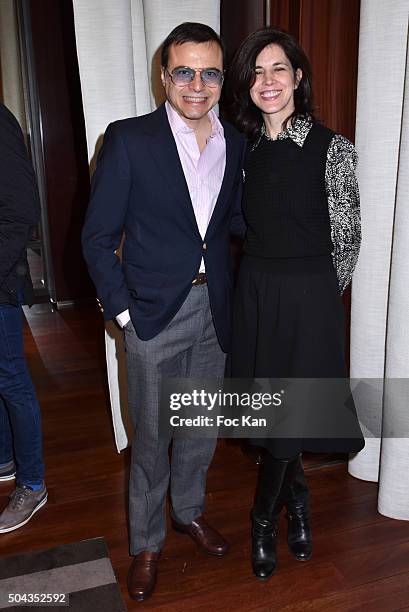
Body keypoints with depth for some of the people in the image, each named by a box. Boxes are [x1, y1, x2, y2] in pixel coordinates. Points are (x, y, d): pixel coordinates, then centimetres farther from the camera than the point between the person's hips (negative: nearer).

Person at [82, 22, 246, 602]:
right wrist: (122, 310, -10)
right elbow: (98, 238, -7)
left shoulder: (235, 143, 4)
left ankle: (189, 510, 46)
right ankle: (146, 543, 34)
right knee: (152, 437, 10)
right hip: (153, 314, -4)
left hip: (213, 310, 4)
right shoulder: (128, 140, -10)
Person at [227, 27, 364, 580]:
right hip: (253, 291, 5)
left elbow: (347, 237, -4)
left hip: (309, 296, -4)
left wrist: (314, 291, 2)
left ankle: (265, 518, 29)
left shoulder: (332, 148, -10)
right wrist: (264, 281, 10)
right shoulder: (247, 147, 5)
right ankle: (297, 504, 39)